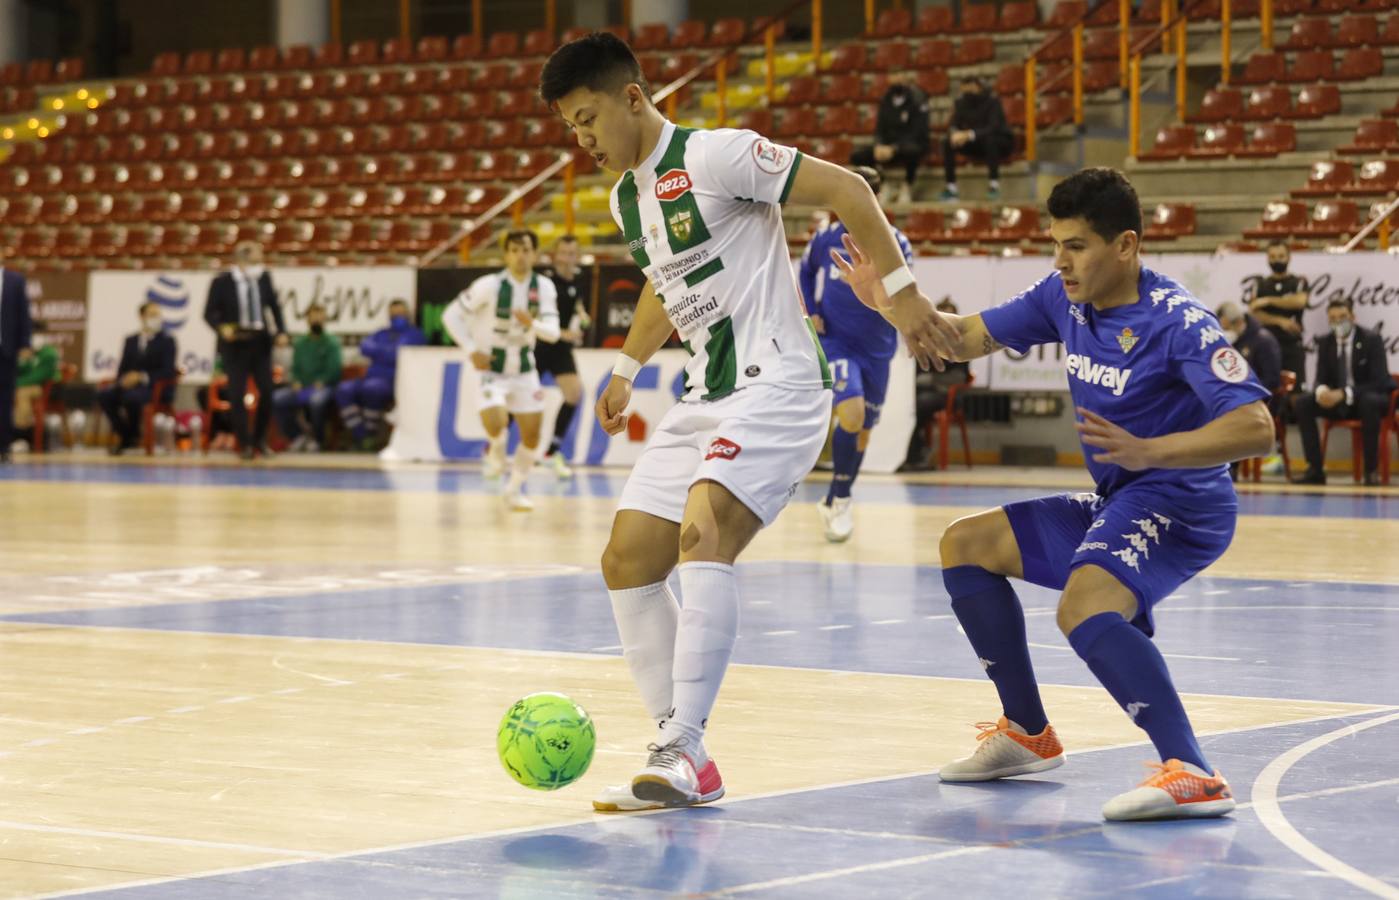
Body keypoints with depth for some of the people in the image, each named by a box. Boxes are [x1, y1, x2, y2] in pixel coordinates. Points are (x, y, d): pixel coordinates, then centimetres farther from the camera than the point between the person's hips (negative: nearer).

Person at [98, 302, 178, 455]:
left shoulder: (167, 341, 3)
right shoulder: (130, 340, 17)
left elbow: (168, 372, -7)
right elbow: (123, 368, 14)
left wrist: (142, 377, -19)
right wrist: (123, 380, -9)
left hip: (156, 388, -5)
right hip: (130, 385, 5)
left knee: (131, 397, -37)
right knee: (103, 395, -24)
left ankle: (130, 436, -13)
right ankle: (123, 434, -11)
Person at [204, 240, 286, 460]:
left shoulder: (264, 277, 2)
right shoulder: (221, 282, -8)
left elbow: (274, 306, 11)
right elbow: (209, 313, -3)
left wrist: (281, 330, -1)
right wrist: (222, 328, -22)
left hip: (260, 343, 3)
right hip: (235, 344, -3)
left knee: (267, 392, 0)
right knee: (237, 394, -3)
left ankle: (259, 438, 19)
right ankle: (245, 444, 6)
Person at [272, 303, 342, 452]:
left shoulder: (331, 343, 3)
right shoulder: (300, 344, 18)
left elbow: (334, 369, -5)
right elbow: (295, 368, 17)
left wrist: (320, 383, -18)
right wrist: (295, 382, -3)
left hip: (324, 387, -5)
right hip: (301, 388, 5)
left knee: (317, 399, -40)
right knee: (278, 398, -21)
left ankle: (317, 440, -17)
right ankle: (298, 437, -9)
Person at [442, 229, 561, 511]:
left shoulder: (544, 287, -7)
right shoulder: (489, 285, -18)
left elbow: (552, 332, -13)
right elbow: (451, 315, -11)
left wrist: (532, 324, -34)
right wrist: (472, 350, -18)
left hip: (524, 371, 4)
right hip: (492, 369, -4)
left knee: (532, 434, 2)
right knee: (496, 424, -25)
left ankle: (515, 489, 23)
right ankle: (496, 451, 11)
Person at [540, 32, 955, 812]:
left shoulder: (715, 157, -12)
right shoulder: (626, 198, 14)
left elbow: (846, 189, -13)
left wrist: (901, 291, -15)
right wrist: (628, 368, 32)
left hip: (777, 383, -10)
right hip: (707, 397, 10)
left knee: (703, 535, -29)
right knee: (628, 561, 3)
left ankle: (686, 752, -31)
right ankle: (683, 763, 8)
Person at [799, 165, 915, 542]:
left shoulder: (895, 244, -8)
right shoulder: (827, 237, -5)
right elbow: (805, 272, 14)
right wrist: (810, 312, 2)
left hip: (876, 348, 2)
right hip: (834, 342, -2)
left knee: (862, 428, 11)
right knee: (851, 413, -23)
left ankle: (836, 501, 31)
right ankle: (841, 500, -8)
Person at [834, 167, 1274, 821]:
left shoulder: (1178, 323, -21)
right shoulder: (1064, 298, 3)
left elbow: (1255, 427, -29)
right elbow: (970, 338, 15)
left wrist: (1149, 452, -39)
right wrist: (892, 303, -1)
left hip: (1180, 502, -10)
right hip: (1115, 501, 10)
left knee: (1085, 607, -36)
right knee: (965, 545, 17)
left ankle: (1194, 776, -44)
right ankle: (1028, 734, 22)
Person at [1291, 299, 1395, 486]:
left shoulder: (1371, 339, -12)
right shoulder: (1325, 343, 1)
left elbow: (1379, 381, -19)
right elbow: (1321, 379, 2)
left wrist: (1345, 393, -33)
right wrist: (1322, 390, -27)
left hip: (1368, 398, -4)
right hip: (1336, 400, 4)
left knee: (1370, 401, -40)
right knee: (1301, 402, -19)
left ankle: (1371, 470, -32)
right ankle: (1315, 469, -21)